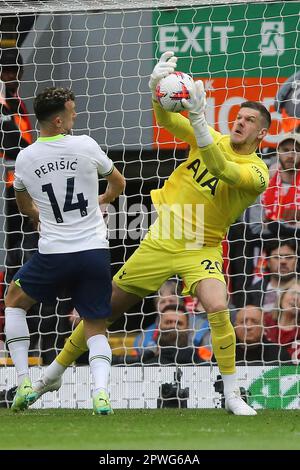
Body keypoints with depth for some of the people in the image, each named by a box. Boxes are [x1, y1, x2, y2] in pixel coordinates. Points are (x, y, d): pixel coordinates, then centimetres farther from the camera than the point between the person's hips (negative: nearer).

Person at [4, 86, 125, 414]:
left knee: (14, 300, 24)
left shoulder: (24, 159, 0)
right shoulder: (85, 146, -4)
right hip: (95, 252, 0)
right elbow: (118, 184, 14)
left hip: (54, 253, 0)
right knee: (96, 327, 11)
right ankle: (100, 391, -15)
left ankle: (23, 382, 14)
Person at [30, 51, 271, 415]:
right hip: (161, 241, 3)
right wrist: (157, 86, -28)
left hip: (201, 247, -3)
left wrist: (198, 119, -41)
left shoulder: (257, 173, -13)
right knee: (108, 306, 7)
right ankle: (56, 370, 25)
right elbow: (166, 121, -8)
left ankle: (232, 395, -15)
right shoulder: (213, 139, 1)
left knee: (217, 308, -29)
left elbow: (222, 170, -32)